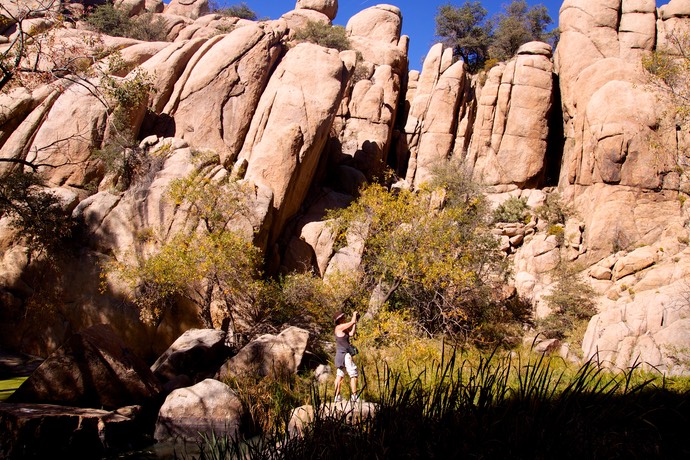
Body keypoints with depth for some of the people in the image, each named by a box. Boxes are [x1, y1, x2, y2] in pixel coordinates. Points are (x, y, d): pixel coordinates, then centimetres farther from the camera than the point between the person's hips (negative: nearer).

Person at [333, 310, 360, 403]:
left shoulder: (343, 329, 15)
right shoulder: (339, 327, -12)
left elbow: (351, 333, 5)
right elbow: (352, 322, -11)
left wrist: (355, 323, 8)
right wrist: (354, 315, 7)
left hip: (340, 355, 9)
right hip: (344, 354, -9)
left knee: (339, 375, 8)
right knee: (353, 374, -7)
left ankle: (337, 396, 10)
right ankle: (354, 396, -8)